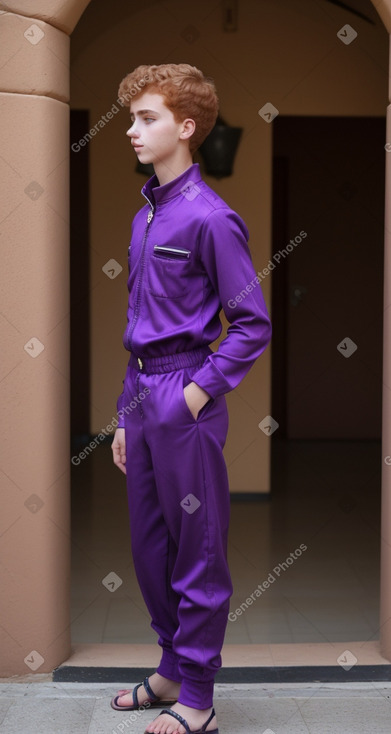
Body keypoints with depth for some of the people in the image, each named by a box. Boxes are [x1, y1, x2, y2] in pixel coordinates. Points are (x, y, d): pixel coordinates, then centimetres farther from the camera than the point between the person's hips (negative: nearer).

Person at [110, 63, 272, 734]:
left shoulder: (209, 217, -13)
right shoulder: (145, 217, 13)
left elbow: (253, 325, -13)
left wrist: (197, 393, -16)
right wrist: (126, 416, 17)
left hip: (185, 402, -8)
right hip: (143, 395, 9)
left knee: (198, 554, 2)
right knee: (149, 546, 17)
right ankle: (173, 668, 33)